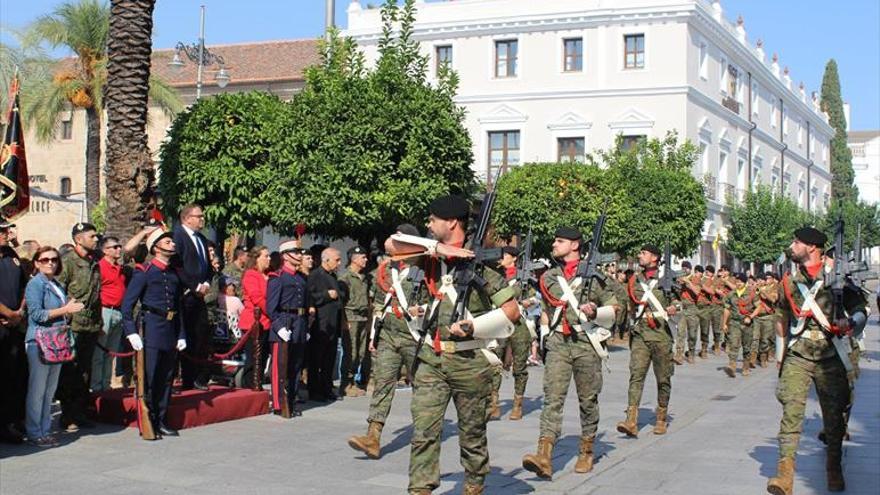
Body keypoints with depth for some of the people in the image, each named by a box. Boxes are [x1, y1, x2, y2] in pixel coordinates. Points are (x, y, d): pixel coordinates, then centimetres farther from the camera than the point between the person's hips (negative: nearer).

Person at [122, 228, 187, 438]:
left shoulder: (175, 274, 14)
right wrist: (131, 332, -15)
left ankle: (162, 421, 19)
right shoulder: (144, 272, -4)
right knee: (149, 379, -4)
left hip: (171, 332, 6)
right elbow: (127, 303, -7)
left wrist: (181, 334, 13)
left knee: (166, 379, 10)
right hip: (151, 331, -6)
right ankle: (148, 423, 4)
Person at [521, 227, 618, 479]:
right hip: (557, 345, 2)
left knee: (588, 400, 7)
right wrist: (542, 337, 18)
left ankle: (586, 452, 22)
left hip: (587, 343, -2)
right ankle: (544, 456, -20)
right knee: (552, 397, -10)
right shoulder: (548, 277, 11)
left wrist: (596, 312, -14)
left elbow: (614, 307, 4)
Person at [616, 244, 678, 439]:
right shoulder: (634, 280, 13)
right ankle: (631, 421, -19)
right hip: (639, 334, 2)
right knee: (636, 375, -11)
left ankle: (661, 420, 20)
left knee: (663, 379, 6)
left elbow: (676, 301, 6)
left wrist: (673, 308, -14)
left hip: (661, 334, -2)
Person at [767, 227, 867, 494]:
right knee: (791, 410, -13)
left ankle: (834, 468, 27)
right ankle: (784, 473, -18)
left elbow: (861, 311, 6)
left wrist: (850, 323, -16)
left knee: (834, 414, 7)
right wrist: (780, 355, 24)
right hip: (797, 358, 1)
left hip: (830, 359, -1)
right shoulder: (789, 281, 11)